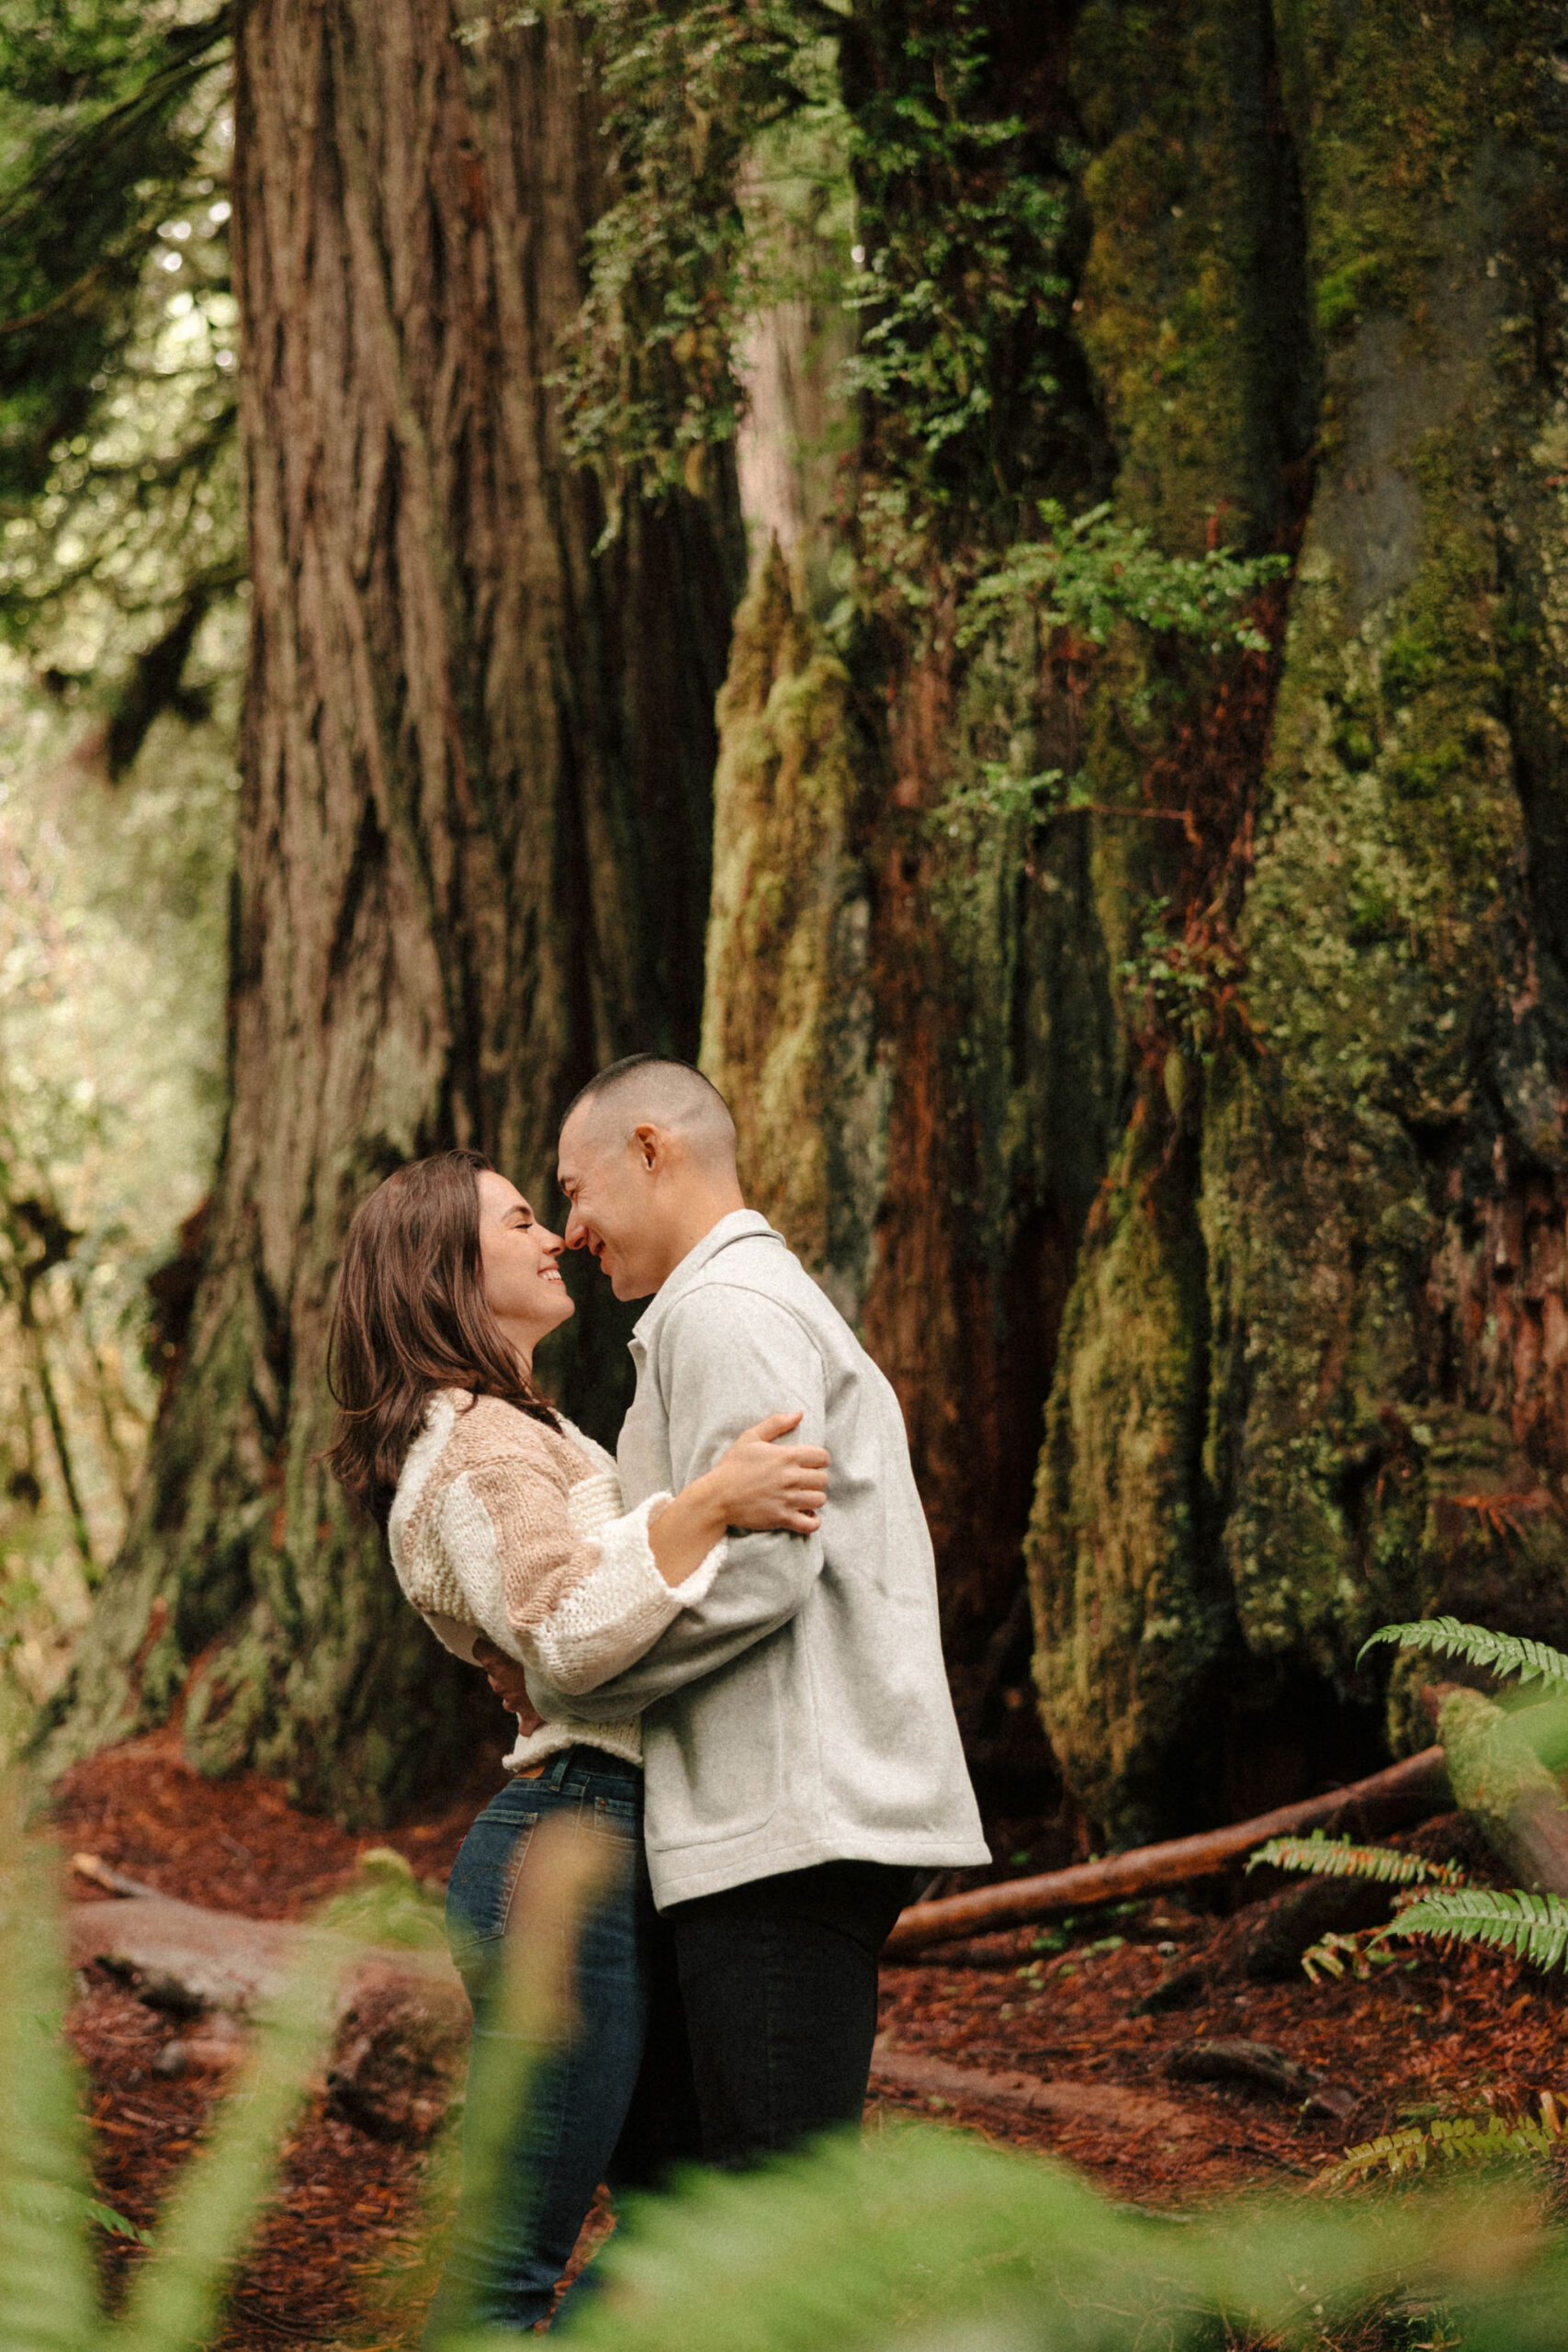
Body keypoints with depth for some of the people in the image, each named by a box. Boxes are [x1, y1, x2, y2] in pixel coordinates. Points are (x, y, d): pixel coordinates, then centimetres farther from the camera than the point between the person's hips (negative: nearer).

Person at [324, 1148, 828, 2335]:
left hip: (604, 1846, 11)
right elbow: (568, 1635, -26)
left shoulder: (519, 1428, 21)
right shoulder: (478, 1445, -12)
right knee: (510, 2261, -6)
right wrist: (708, 1504, -35)